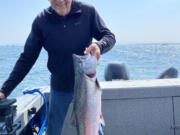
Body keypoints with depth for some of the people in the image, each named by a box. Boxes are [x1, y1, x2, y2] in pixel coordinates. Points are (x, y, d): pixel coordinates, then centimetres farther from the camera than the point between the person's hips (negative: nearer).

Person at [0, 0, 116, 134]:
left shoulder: (88, 11, -11)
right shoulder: (41, 21, -9)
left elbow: (109, 36, -6)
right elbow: (27, 59, -5)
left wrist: (99, 46, -32)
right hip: (60, 87, 1)